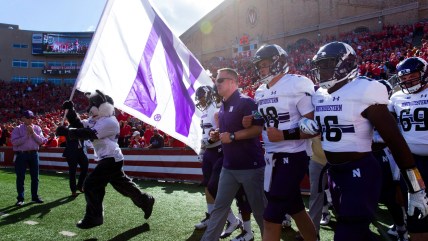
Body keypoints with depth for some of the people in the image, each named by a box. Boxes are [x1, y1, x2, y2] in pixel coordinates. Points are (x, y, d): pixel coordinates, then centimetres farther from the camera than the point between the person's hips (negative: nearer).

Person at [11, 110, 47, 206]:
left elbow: (41, 141, -2)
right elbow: (14, 142, -14)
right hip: (21, 155, -3)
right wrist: (26, 135, -16)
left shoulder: (37, 128, 7)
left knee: (35, 177, 9)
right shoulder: (17, 129, -2)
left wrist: (33, 133, -12)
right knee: (20, 177, 1)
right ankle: (20, 199, 10)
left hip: (34, 154, 3)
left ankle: (35, 196, 20)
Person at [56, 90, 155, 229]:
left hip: (111, 159, -10)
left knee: (91, 185, -9)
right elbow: (78, 124, 7)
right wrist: (70, 110, -7)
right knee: (123, 185, 17)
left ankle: (93, 218, 3)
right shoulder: (96, 119, 13)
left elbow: (89, 134, -26)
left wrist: (67, 132, -27)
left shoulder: (109, 122, -18)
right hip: (108, 159, 10)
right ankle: (146, 201, 31)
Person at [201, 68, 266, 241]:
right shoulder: (223, 107, 14)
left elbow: (258, 128, -21)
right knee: (219, 207, 12)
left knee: (259, 208, 6)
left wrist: (232, 136, -21)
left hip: (250, 166, -8)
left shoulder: (246, 102, -13)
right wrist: (218, 135, 6)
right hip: (228, 166, 8)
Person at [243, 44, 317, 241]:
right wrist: (252, 123, 2)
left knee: (271, 218, -3)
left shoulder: (297, 85, -14)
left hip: (291, 158, -8)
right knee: (296, 210, 19)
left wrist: (284, 135, -27)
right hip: (272, 157, 8)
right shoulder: (261, 92, 9)